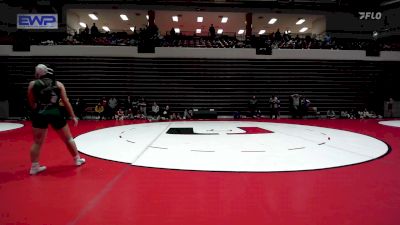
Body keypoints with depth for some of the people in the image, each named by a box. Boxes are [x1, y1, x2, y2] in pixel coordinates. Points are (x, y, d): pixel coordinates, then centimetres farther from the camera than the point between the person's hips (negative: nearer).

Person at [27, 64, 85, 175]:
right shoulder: (58, 84, 6)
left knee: (37, 142, 11)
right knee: (68, 138, 15)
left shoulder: (32, 84, 6)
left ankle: (34, 167, 13)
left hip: (40, 114, 0)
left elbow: (32, 104, 4)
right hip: (55, 113, 0)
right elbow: (66, 102, 3)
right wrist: (73, 116, 7)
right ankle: (77, 159, 26)